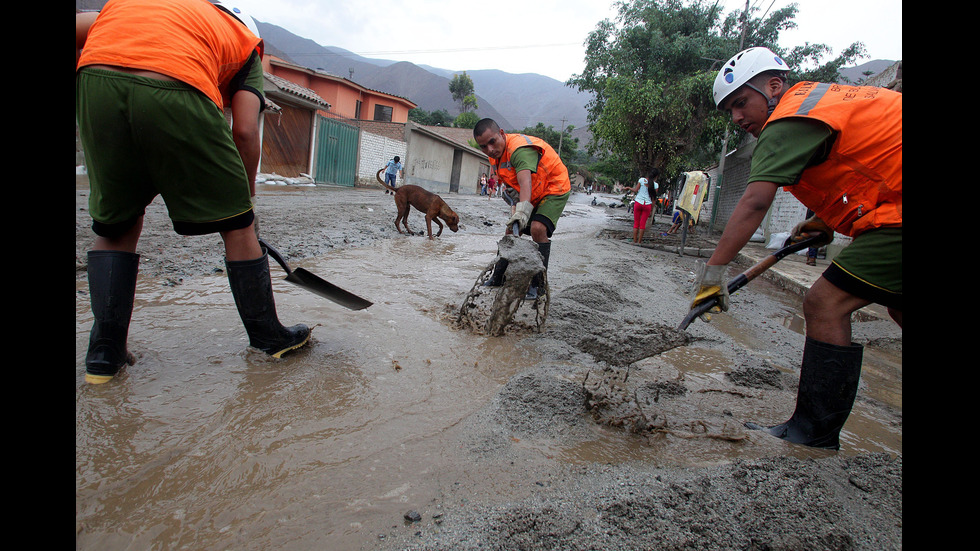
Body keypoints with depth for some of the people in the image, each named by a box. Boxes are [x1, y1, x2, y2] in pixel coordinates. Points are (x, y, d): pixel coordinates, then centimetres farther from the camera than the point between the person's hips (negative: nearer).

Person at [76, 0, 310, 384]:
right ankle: (268, 337, 23)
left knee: (115, 225, 19)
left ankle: (104, 354, 21)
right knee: (236, 223, 11)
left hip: (95, 82, 4)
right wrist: (246, 196, 21)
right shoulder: (245, 40, 26)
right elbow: (244, 132, 11)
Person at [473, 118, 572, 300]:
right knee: (511, 229, 6)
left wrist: (523, 209, -63)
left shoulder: (519, 148, -33)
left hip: (554, 189, -8)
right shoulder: (495, 156, -4)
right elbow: (508, 186, -5)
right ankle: (498, 279, 20)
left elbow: (525, 180, -49)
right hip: (529, 196, 8)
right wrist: (515, 206, -23)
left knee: (538, 228, -26)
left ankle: (537, 284, -17)